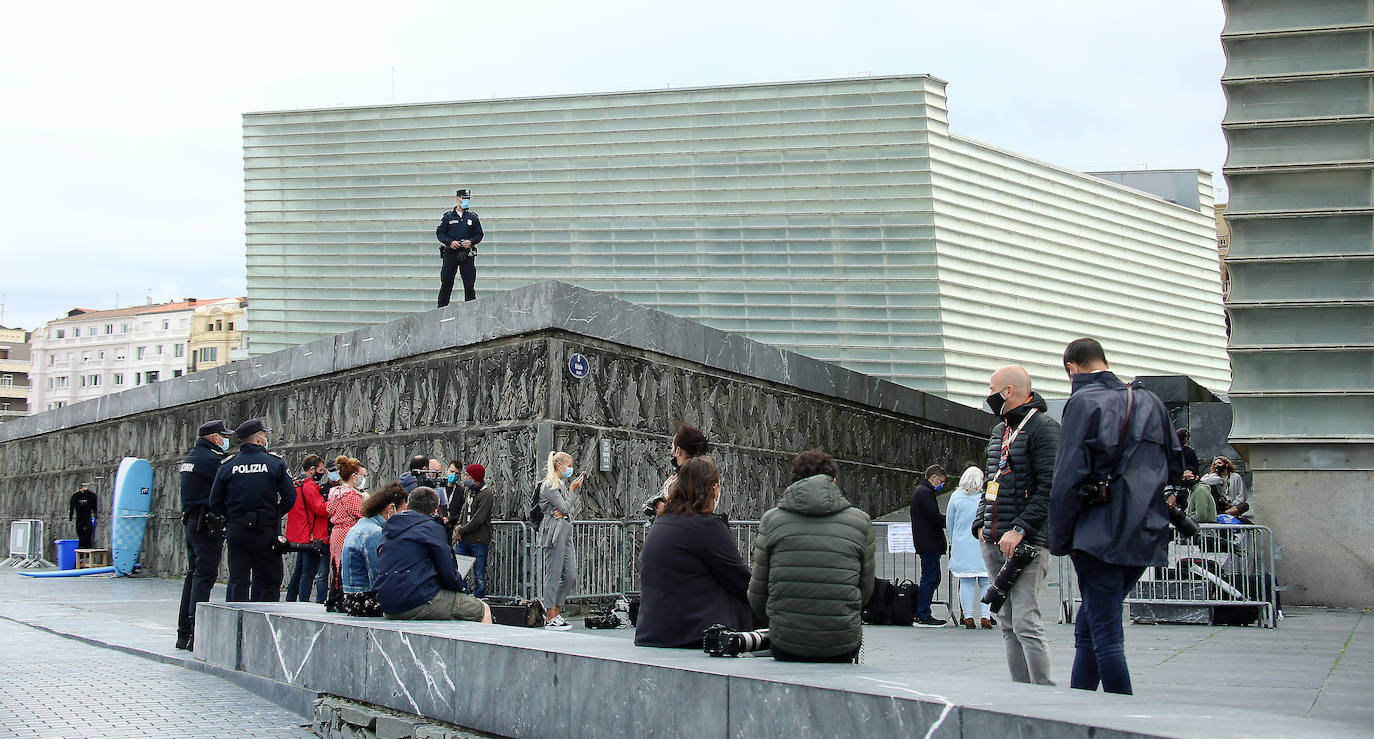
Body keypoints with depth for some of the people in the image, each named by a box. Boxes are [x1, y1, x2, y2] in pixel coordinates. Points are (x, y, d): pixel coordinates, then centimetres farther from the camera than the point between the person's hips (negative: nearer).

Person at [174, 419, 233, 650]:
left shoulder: (191, 457, 18)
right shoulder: (212, 458, -12)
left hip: (191, 521, 10)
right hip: (208, 524, -10)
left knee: (194, 575, 13)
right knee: (204, 575, -9)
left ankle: (184, 633, 16)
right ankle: (196, 635, -12)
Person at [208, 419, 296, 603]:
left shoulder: (227, 466, 4)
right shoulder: (276, 463, -3)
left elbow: (215, 505, 4)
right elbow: (290, 498, -5)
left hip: (236, 531, 3)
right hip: (266, 532, -2)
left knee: (238, 582, 7)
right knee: (270, 582, 5)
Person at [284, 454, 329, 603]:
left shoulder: (296, 484, 17)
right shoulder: (309, 486, -15)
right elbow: (320, 509, -21)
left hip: (298, 537, 10)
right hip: (312, 537, -10)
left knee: (299, 571, 17)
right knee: (309, 572, -8)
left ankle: (290, 601, 23)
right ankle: (303, 603, -10)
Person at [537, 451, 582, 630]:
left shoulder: (563, 483, 21)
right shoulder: (549, 485, -8)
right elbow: (564, 507, -13)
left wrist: (562, 512, -4)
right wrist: (572, 490, -2)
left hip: (566, 532, 9)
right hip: (554, 533, -9)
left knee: (570, 576, 6)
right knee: (554, 575, -6)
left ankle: (555, 613, 15)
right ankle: (550, 619, 0)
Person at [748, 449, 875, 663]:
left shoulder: (771, 519, 2)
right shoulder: (860, 521, 3)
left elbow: (757, 592, 6)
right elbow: (866, 589, 9)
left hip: (786, 646, 0)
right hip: (842, 647, 0)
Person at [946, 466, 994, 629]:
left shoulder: (956, 496, 0)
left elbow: (949, 522, 7)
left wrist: (952, 542, 19)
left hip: (962, 544, 1)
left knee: (966, 582, 3)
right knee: (986, 581, 4)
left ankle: (968, 617, 2)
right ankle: (986, 617, -1)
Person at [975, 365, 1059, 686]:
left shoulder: (1043, 427, -6)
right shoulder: (998, 432, 21)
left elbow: (1050, 487, -14)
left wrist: (1019, 530, -19)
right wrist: (980, 525, 13)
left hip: (1026, 541, -8)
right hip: (994, 542, 8)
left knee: (1025, 623, -13)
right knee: (1008, 624, 8)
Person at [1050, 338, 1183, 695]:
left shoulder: (1084, 402, -6)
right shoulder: (1151, 402, 14)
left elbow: (1069, 477, -11)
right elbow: (1176, 466, 17)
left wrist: (1060, 540, -4)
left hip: (1101, 535, -7)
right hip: (1146, 538, 7)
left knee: (1105, 635, -3)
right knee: (1088, 628, 15)